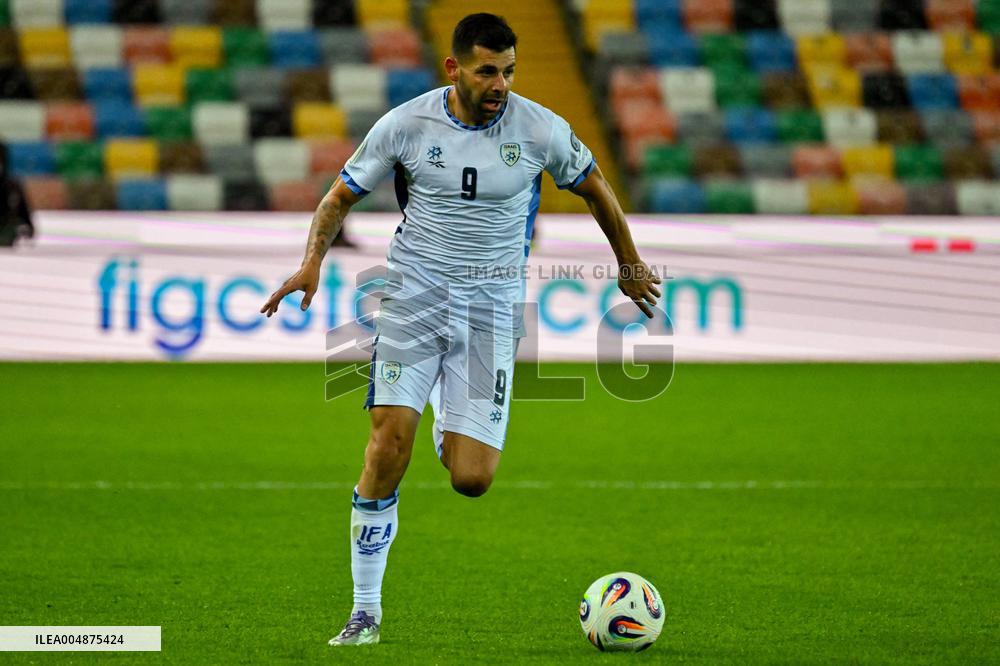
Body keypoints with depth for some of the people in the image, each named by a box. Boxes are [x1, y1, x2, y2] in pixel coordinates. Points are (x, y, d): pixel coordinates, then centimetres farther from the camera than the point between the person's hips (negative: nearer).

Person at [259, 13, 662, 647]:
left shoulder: (540, 130, -5)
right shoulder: (405, 124, -5)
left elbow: (595, 187, 13)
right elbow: (342, 195, 6)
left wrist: (630, 266, 23)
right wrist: (313, 260, -11)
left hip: (492, 303, 0)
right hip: (416, 292, 0)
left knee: (471, 479, -9)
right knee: (391, 438, -18)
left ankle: (455, 434, 34)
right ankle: (367, 611, -8)